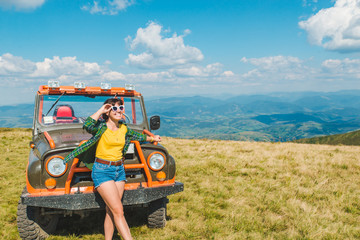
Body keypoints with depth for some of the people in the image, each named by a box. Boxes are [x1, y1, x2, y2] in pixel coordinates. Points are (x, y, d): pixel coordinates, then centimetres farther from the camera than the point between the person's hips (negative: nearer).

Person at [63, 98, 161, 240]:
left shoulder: (124, 128, 8)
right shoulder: (101, 127, -8)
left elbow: (138, 136, 28)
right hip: (102, 171, -6)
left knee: (111, 211, 9)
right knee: (118, 211, -10)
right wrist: (101, 110, -20)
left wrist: (152, 138, 40)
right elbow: (87, 125, -31)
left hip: (119, 170, 6)